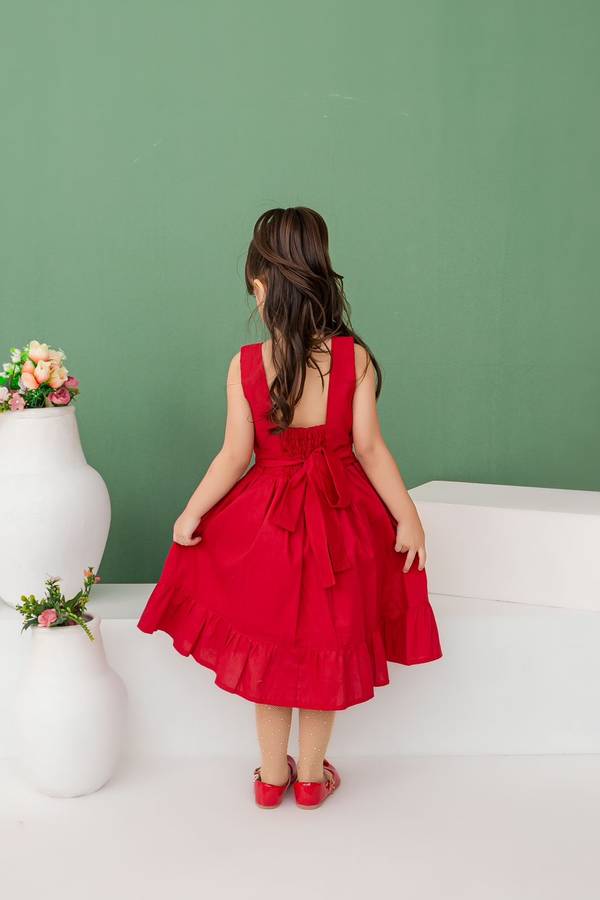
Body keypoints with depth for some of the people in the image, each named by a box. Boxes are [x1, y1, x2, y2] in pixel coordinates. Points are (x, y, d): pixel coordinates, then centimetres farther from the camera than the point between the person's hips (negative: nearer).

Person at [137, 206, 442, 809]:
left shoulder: (245, 363, -13)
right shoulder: (354, 357, -12)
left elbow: (234, 457, -12)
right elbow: (369, 448, -12)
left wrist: (190, 515, 0)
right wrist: (407, 516, -3)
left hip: (266, 519, 0)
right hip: (339, 519, 1)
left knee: (270, 644, 17)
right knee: (326, 644, 16)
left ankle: (272, 774, 30)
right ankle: (311, 775, 30)